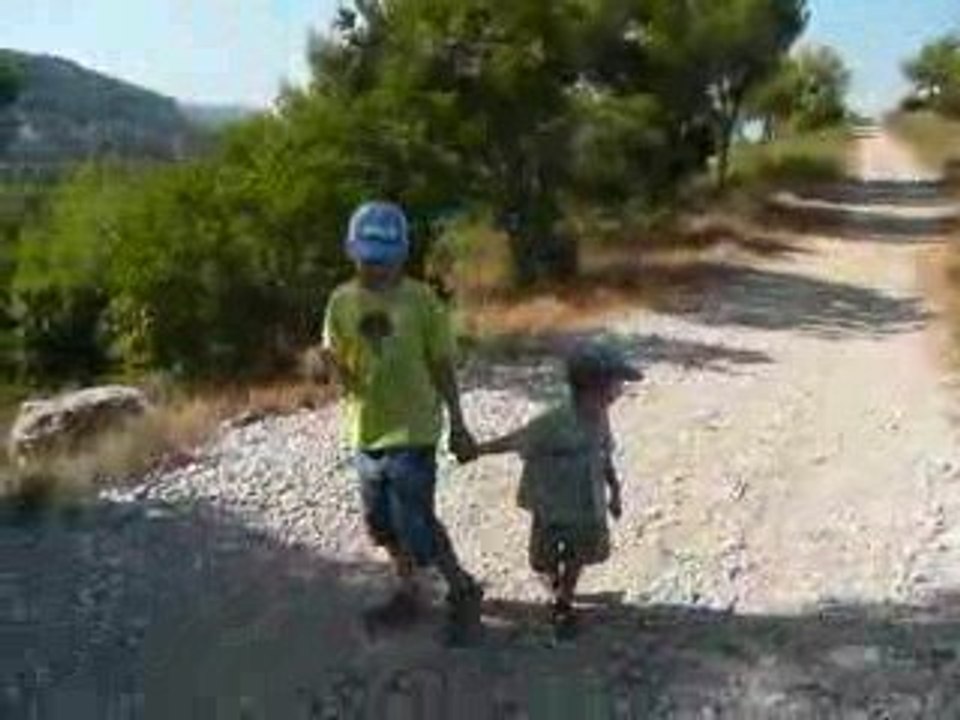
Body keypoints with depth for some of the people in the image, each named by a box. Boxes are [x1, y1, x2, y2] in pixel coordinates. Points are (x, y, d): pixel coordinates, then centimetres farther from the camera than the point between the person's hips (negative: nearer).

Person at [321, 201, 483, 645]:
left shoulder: (421, 301, -11)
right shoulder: (343, 301, -1)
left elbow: (442, 367, -4)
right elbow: (341, 373, 4)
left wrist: (458, 426, -2)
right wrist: (332, 363, -19)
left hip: (412, 431, -5)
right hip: (367, 430, 5)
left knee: (416, 525, -5)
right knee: (385, 524, 17)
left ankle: (463, 592, 18)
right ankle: (408, 595, 37)